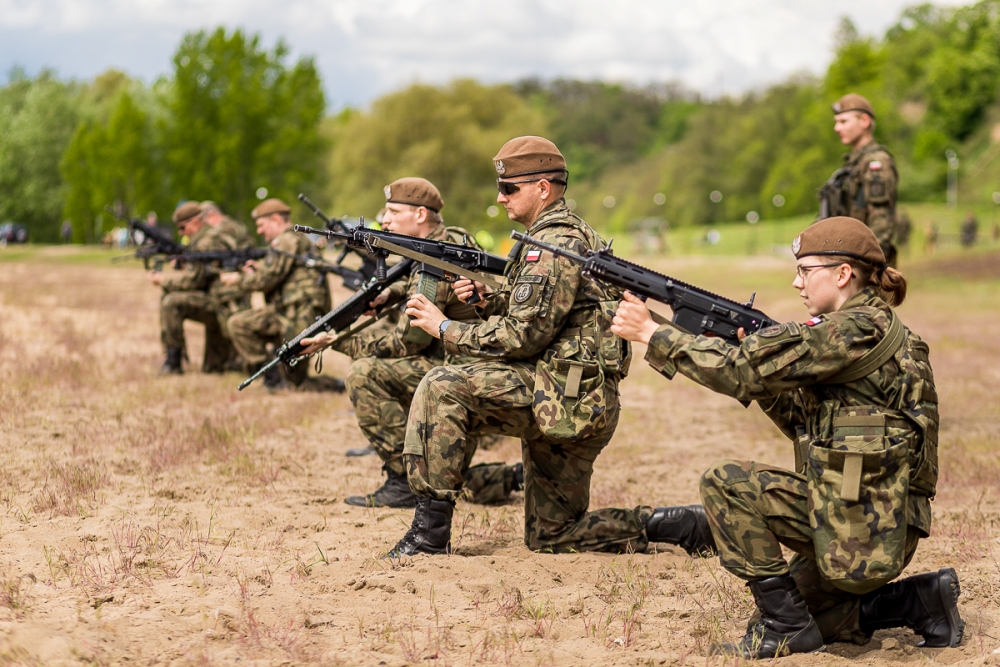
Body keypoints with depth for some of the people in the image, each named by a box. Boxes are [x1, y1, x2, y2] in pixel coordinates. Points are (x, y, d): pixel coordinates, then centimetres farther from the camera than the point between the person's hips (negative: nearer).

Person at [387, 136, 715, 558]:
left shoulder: (554, 245, -13)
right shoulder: (574, 235, 20)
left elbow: (522, 337, -19)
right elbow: (530, 314, 23)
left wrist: (445, 329, -10)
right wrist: (485, 299, 6)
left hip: (564, 394, -11)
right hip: (575, 408, 11)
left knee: (441, 388, -19)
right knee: (552, 536, 17)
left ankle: (430, 531, -17)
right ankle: (686, 527, 14)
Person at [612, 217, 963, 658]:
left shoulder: (859, 330, -17)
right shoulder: (862, 329, 15)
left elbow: (743, 370, -20)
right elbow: (804, 422, 16)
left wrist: (651, 333, -13)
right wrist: (756, 370, 4)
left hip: (861, 521, -10)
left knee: (725, 485, -12)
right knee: (794, 611, 22)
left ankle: (786, 629, -5)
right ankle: (922, 602, 17)